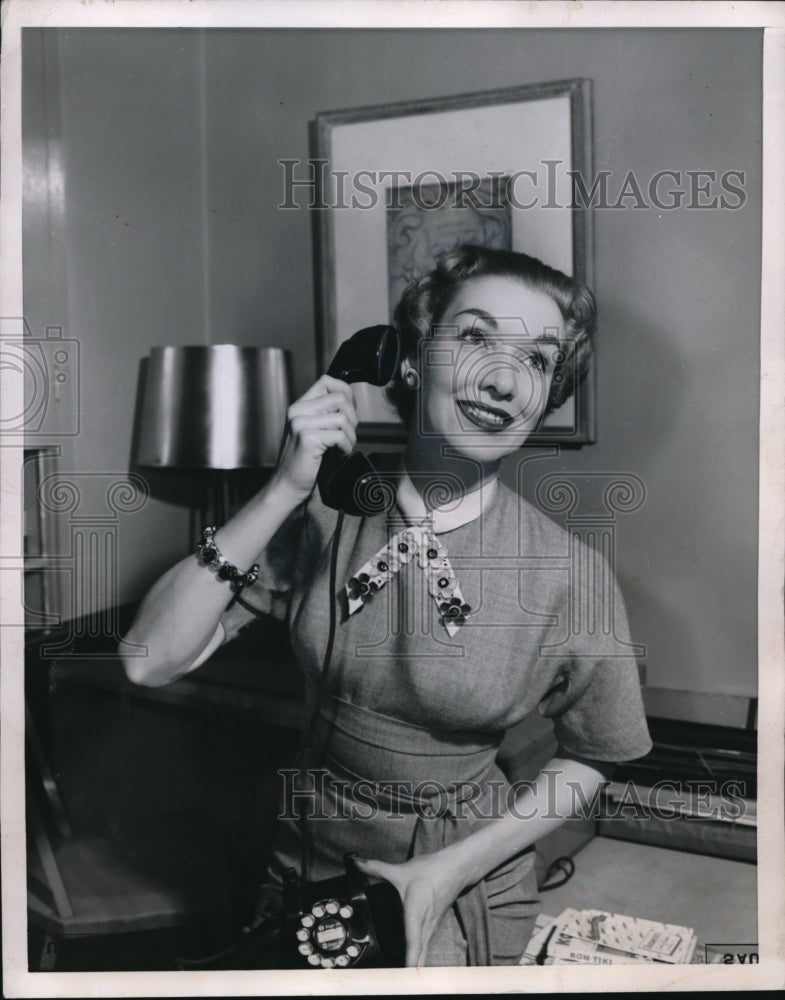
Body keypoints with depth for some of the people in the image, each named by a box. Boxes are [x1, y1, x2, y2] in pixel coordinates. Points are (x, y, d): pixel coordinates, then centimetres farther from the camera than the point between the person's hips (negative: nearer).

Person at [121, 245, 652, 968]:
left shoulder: (569, 577, -21)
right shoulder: (322, 516, -17)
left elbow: (592, 758, -6)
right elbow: (151, 662, -22)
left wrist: (449, 870, -15)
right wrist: (282, 493, -30)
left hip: (464, 879, -2)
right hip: (310, 855, 3)